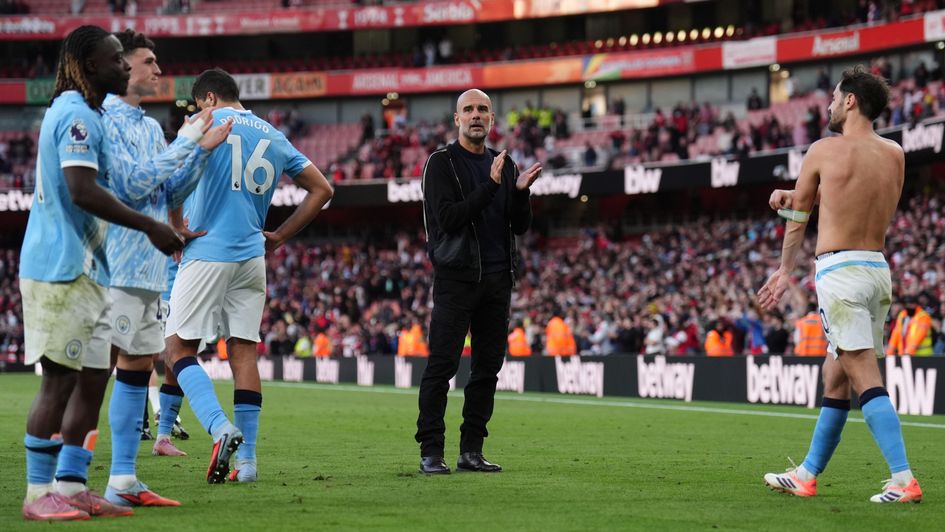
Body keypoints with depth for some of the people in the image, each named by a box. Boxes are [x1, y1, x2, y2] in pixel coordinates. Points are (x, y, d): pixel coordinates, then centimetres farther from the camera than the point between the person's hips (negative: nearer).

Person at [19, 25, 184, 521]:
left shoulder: (82, 114, 18)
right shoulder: (77, 116, -14)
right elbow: (83, 191, -23)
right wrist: (150, 226, -19)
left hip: (85, 269, 10)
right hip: (60, 269, -10)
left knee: (93, 377, 10)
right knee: (60, 381, -7)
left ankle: (71, 486, 13)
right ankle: (38, 494, -2)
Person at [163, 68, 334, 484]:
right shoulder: (273, 136, 16)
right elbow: (321, 189, 19)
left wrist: (176, 233, -2)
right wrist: (279, 236, 19)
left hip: (208, 252, -5)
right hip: (252, 256, 5)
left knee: (180, 348, 0)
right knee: (242, 352, 7)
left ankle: (220, 427, -21)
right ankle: (247, 459, 3)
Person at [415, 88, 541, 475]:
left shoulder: (503, 165, 15)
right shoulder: (441, 163, -2)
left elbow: (521, 227, 13)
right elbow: (448, 218, -15)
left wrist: (520, 192, -7)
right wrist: (491, 186, -20)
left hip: (497, 279, 6)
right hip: (456, 276, -6)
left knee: (488, 367, 6)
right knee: (442, 366, -8)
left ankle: (471, 450, 12)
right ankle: (431, 453, -7)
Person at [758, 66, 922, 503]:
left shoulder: (824, 150, -6)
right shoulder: (895, 155, 8)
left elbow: (797, 218, 8)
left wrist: (785, 272, 21)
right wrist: (798, 195, 20)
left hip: (841, 272, -7)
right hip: (879, 269, 7)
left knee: (866, 380, -11)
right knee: (834, 380, 15)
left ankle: (904, 479, -20)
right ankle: (807, 475, 24)